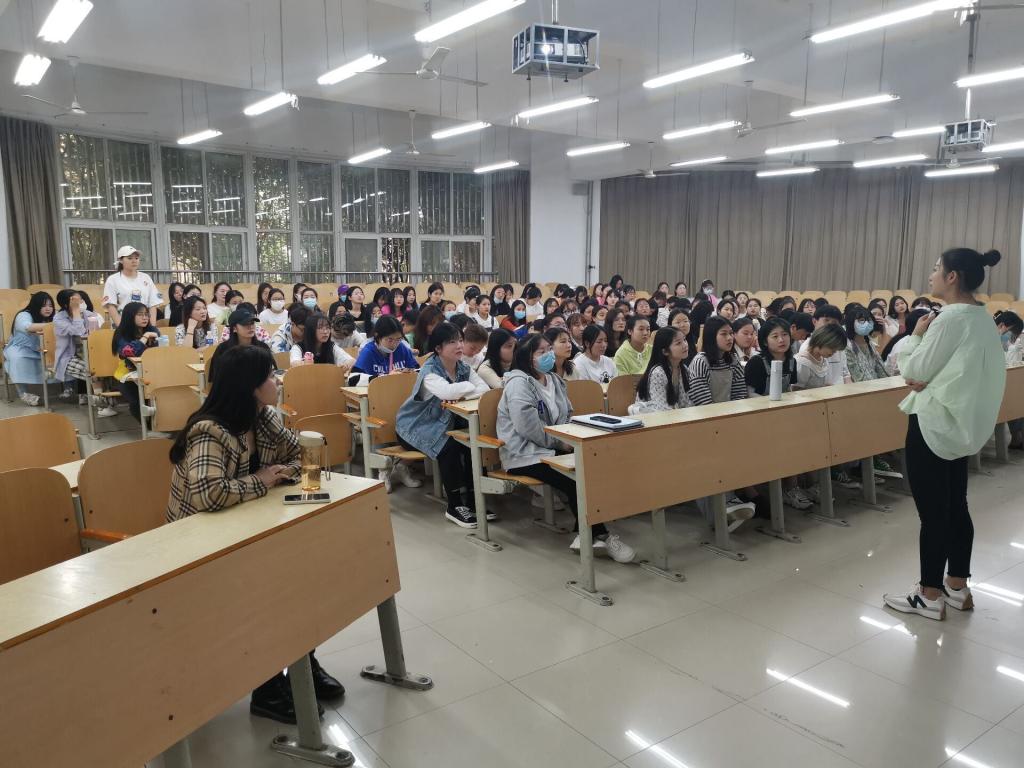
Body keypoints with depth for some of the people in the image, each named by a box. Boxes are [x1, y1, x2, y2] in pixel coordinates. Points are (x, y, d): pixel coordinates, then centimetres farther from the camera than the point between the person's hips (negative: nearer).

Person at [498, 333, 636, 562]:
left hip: (551, 449, 8)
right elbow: (529, 428, -22)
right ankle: (599, 535, -10)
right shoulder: (518, 383, -13)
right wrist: (562, 442, -13)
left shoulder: (554, 380, 15)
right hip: (525, 455, -8)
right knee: (576, 480, -26)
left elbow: (568, 416, 19)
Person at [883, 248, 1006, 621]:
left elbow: (913, 371, -15)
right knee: (956, 506, 16)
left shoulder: (949, 318, -20)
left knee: (932, 511, 0)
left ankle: (930, 595, 10)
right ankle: (958, 587, 26)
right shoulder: (982, 317, 9)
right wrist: (928, 380, -1)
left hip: (934, 424, -9)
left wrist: (916, 335, -2)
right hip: (961, 422, 9)